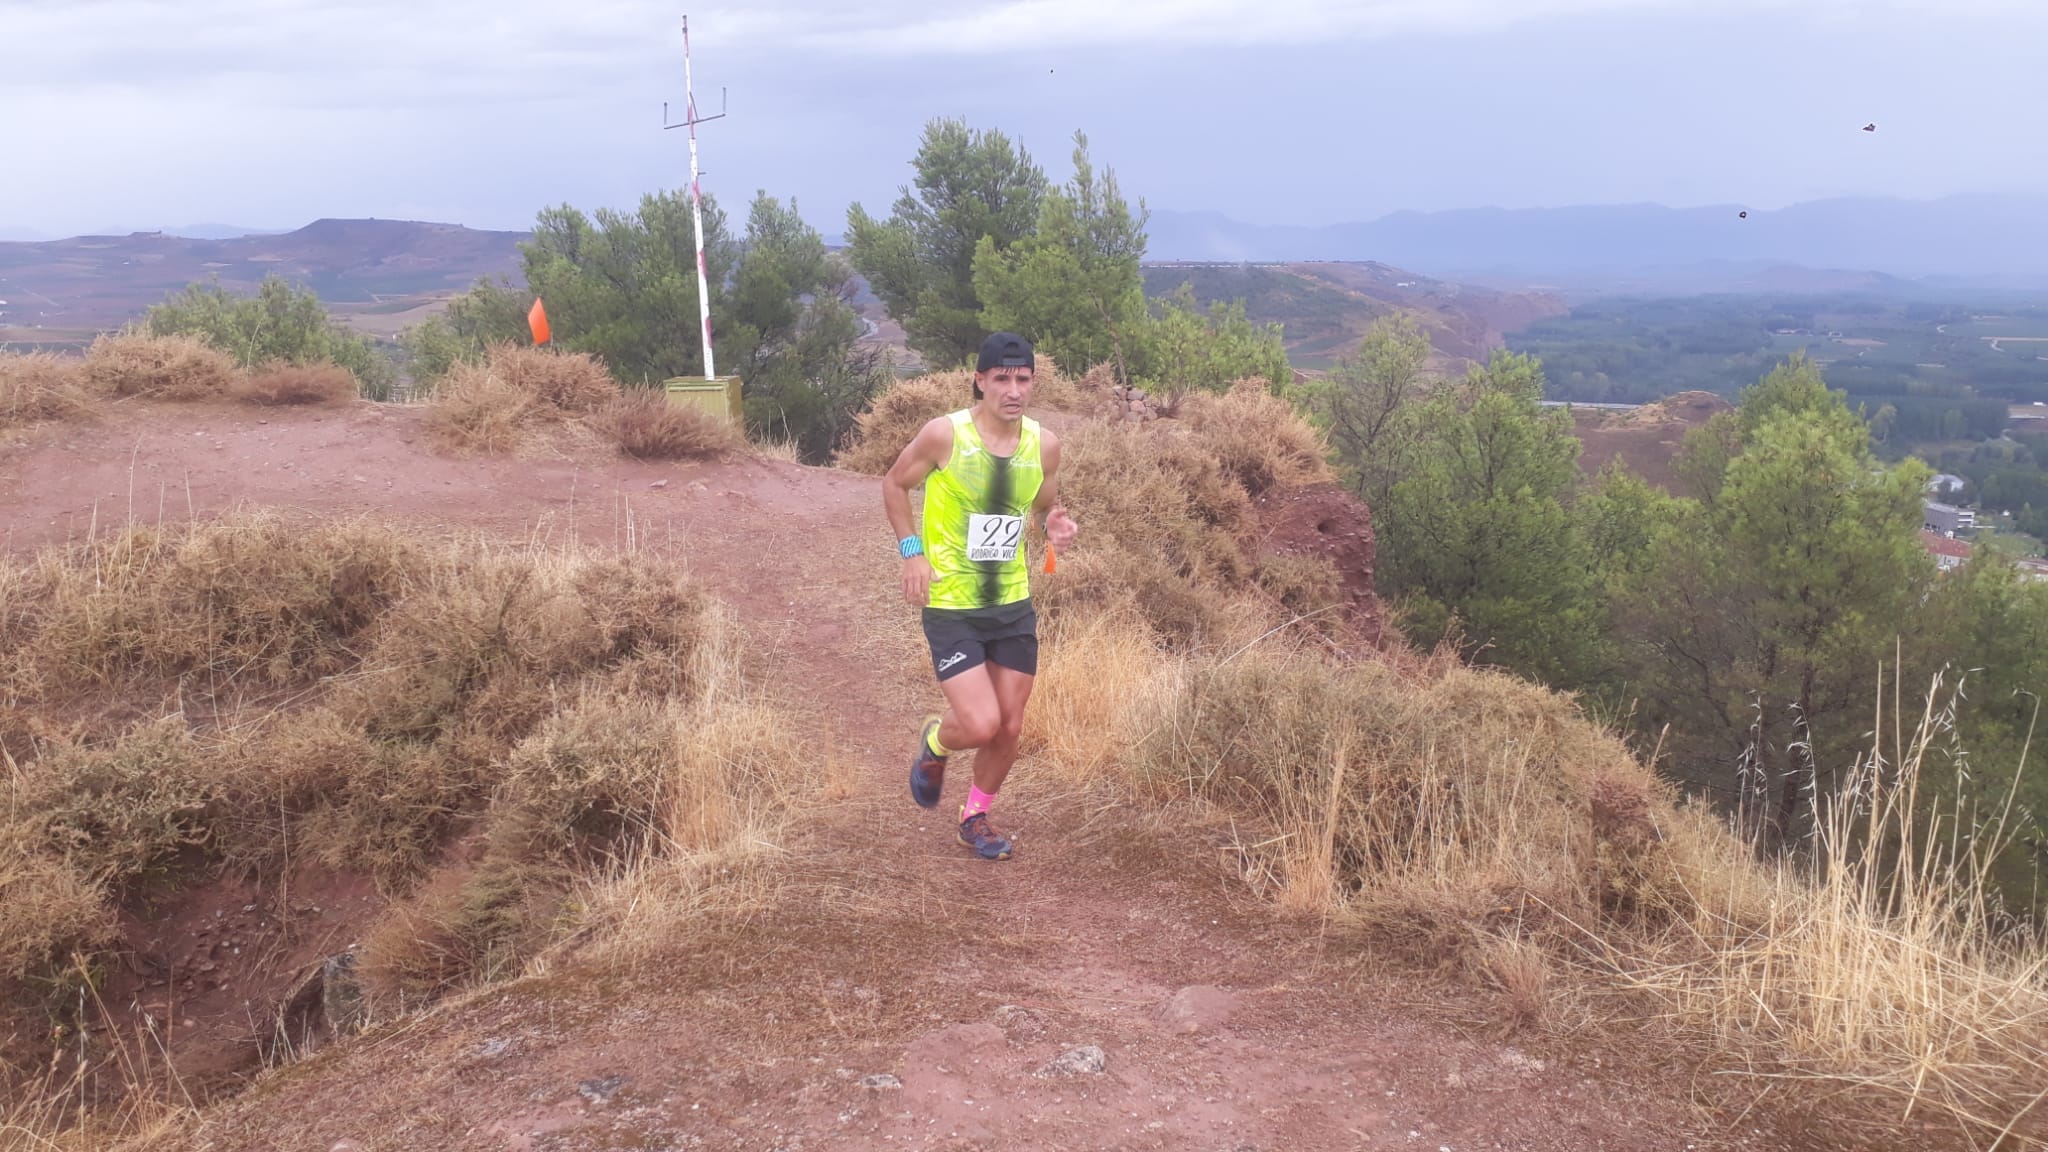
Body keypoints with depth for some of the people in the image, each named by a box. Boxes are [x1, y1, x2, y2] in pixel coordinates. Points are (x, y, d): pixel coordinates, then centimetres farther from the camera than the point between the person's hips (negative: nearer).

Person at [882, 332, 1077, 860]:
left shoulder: (1044, 444, -2)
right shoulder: (945, 434, -14)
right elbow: (894, 484, 1)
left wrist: (1056, 527, -8)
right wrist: (912, 550, -9)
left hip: (1014, 604, 5)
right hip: (950, 607, -4)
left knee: (1009, 727, 9)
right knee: (980, 726, -13)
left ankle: (976, 817, 35)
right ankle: (934, 744, 24)